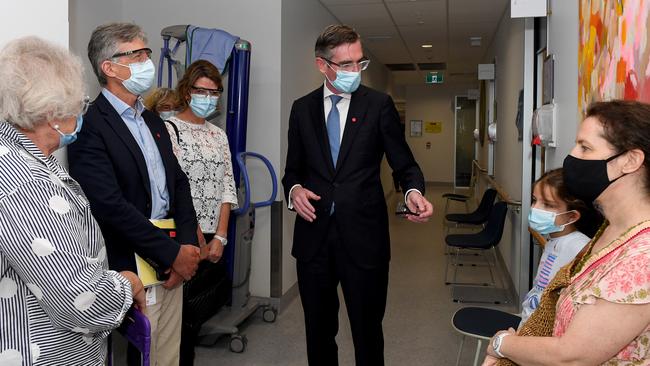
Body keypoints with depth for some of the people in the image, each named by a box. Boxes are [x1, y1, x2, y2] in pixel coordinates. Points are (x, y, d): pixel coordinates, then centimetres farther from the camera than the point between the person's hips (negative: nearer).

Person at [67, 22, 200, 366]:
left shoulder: (152, 120, 13)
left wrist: (188, 245, -3)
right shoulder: (90, 127, -13)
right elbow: (111, 206, -20)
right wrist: (173, 254, -15)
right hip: (133, 270, -7)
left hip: (173, 260, 7)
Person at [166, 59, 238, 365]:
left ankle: (185, 339, 35)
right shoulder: (169, 129, -7)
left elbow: (227, 187, 7)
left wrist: (219, 236, -2)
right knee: (183, 303, 1)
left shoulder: (218, 134, 12)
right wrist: (197, 241, -10)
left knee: (216, 295, 10)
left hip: (213, 238, 6)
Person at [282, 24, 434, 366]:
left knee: (367, 332, 10)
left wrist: (414, 192, -20)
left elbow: (404, 163, 1)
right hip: (314, 236, 3)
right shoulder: (302, 108, 7)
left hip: (363, 236, -2)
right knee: (318, 331, 17)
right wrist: (294, 189, -10)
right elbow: (293, 169, 12)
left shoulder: (379, 104, -1)